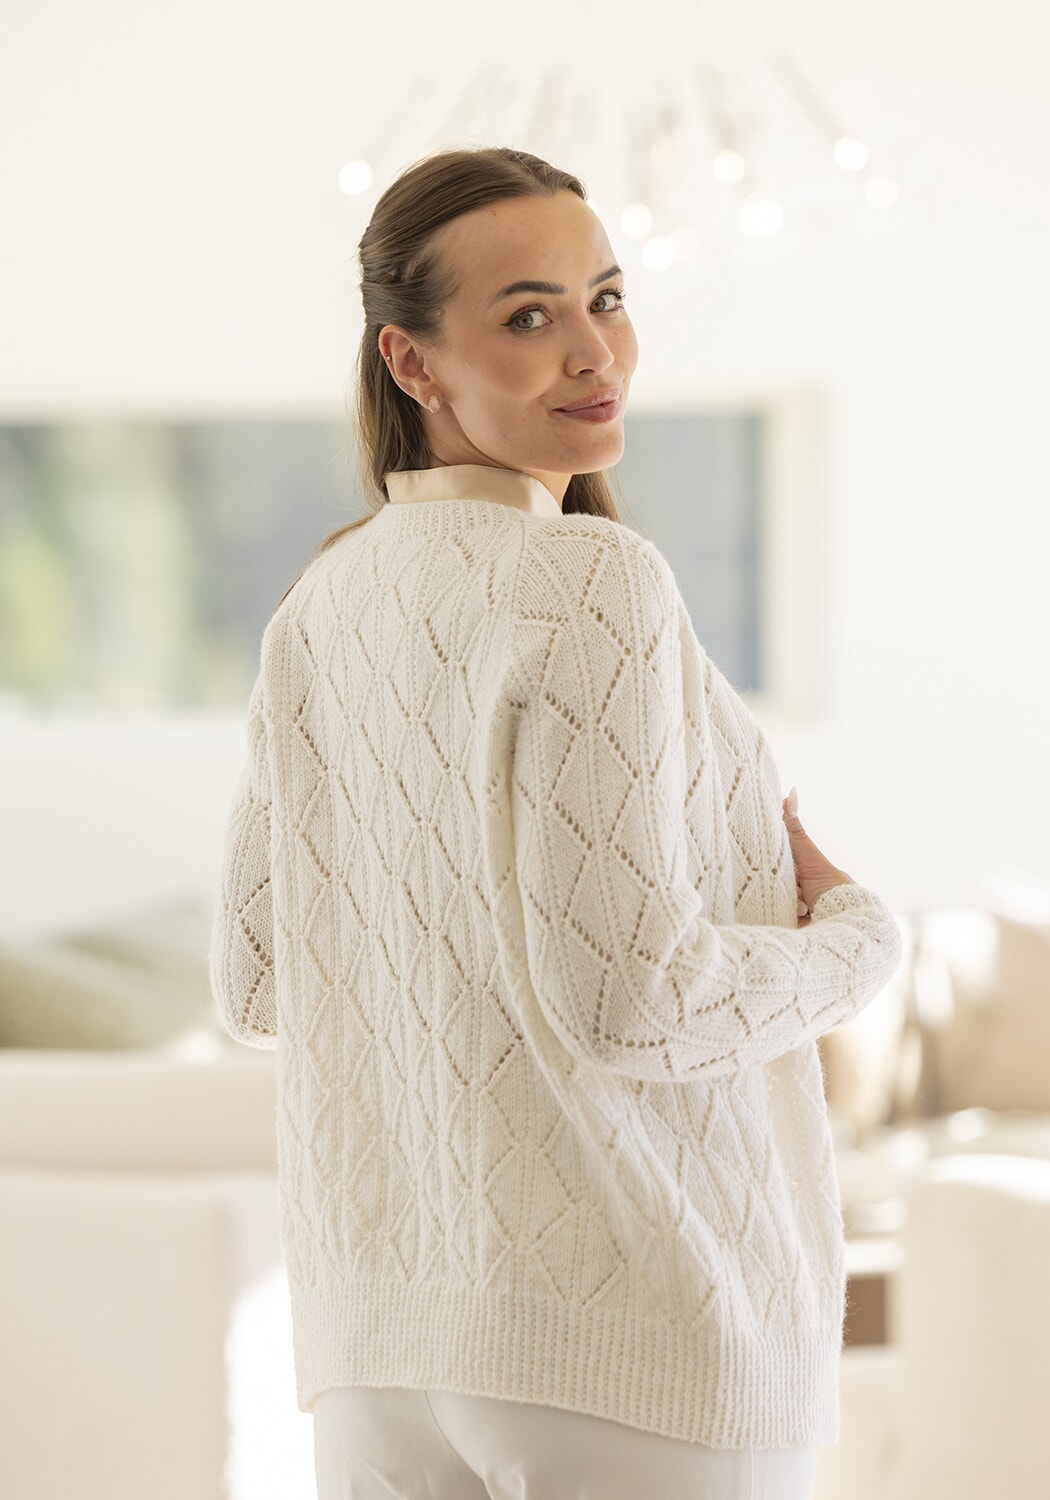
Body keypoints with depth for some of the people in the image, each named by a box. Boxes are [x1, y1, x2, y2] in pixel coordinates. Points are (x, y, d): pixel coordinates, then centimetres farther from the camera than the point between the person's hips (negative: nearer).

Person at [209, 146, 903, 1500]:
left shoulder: (314, 613, 7)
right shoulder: (597, 585, -15)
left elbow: (259, 982, 12)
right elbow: (626, 998, -19)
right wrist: (852, 933, -2)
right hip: (637, 1334, -7)